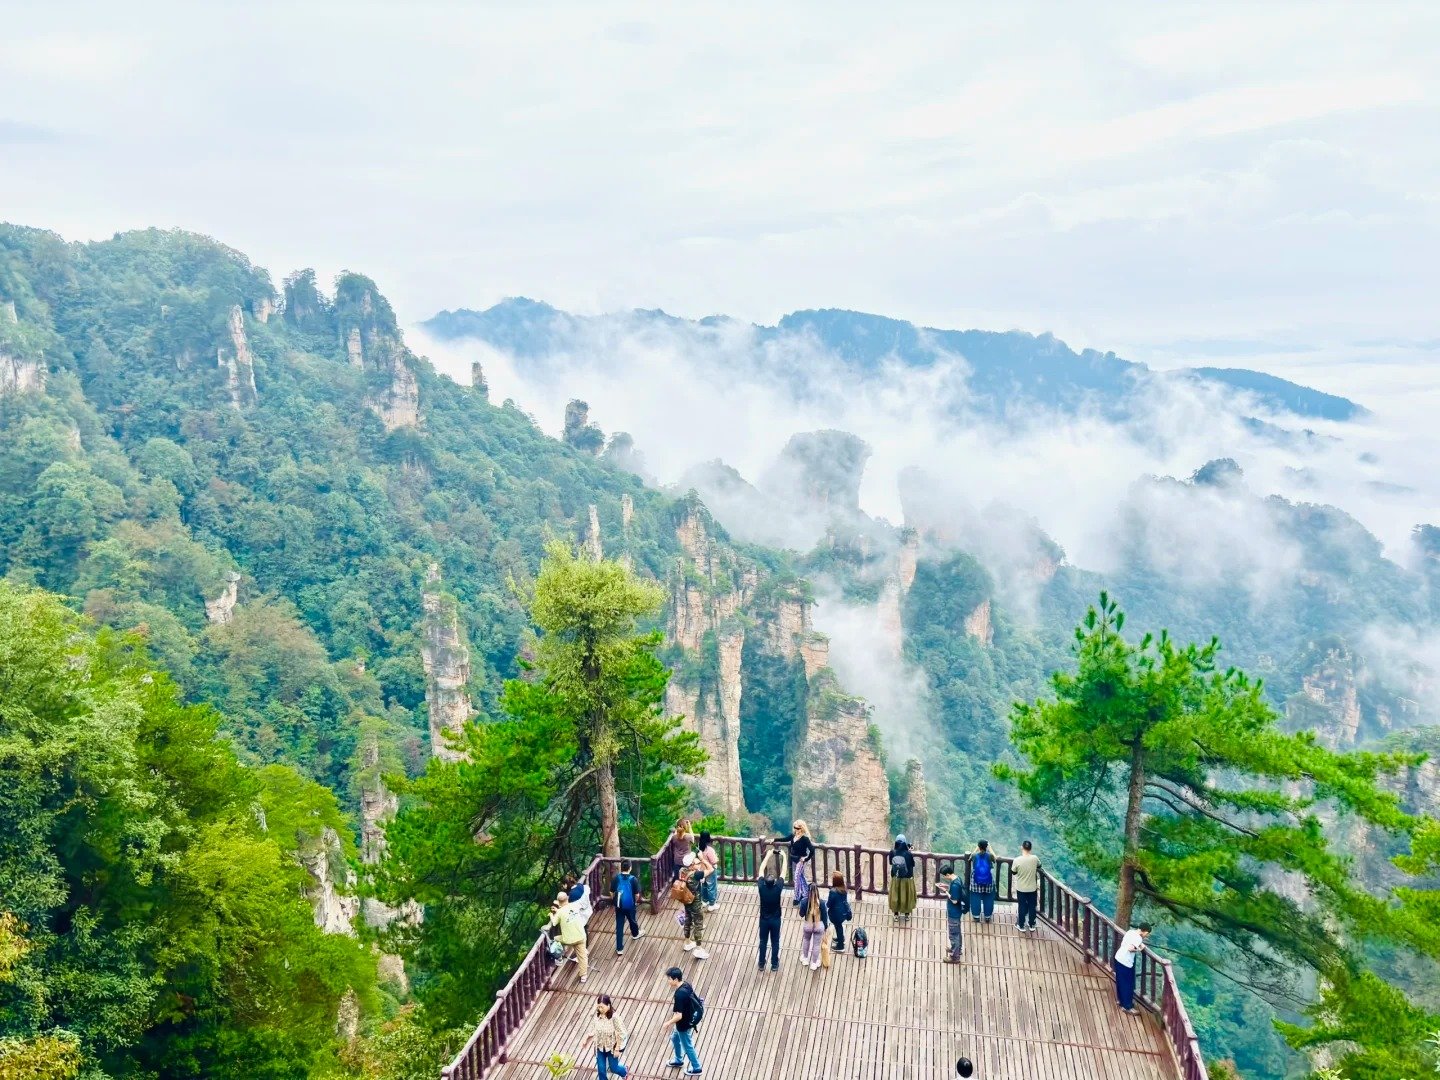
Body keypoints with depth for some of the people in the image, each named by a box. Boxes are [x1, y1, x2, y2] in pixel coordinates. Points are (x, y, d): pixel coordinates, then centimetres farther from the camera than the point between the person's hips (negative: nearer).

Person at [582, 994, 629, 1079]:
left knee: (613, 1068, 15)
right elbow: (593, 1029, 3)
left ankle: (625, 1071, 48)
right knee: (601, 1069, 10)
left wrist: (617, 1049, -16)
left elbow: (620, 1035, -20)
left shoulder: (614, 1017, -27)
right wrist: (586, 1041, 9)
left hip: (612, 1047, -4)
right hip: (600, 1047, 4)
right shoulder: (598, 1016, -13)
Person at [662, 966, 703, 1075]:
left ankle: (696, 1069, 33)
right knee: (675, 1038, 29)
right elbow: (696, 999, 8)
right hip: (689, 1019, 9)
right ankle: (678, 1060, 50)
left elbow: (679, 1016, -32)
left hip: (684, 1025, -9)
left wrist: (668, 1023, -15)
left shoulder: (679, 994, -35)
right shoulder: (686, 985, -9)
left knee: (687, 1047, 14)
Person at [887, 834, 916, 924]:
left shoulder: (892, 852, -17)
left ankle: (896, 915, 31)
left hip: (895, 878, 2)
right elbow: (913, 865, -6)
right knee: (906, 896, 18)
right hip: (907, 878, -2)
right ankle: (906, 915, 33)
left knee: (895, 896, 19)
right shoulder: (909, 854, -24)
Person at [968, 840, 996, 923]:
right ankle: (988, 916, 19)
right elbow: (995, 859, 10)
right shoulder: (990, 855, -14)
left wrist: (976, 849, 14)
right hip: (988, 881, 0)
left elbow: (970, 858, 13)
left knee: (976, 898, 11)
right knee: (988, 899, 13)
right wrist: (990, 849, 13)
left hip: (976, 881, 0)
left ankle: (976, 916, 16)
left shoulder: (974, 856, -12)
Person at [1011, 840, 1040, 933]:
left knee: (1022, 907, 13)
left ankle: (1021, 926, 24)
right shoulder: (1035, 858, -14)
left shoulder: (1017, 860, -20)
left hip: (1021, 888, -1)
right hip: (1032, 888, 1)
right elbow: (1039, 866, 8)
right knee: (1032, 907, 17)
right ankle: (1032, 926, 30)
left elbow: (1013, 873, -5)